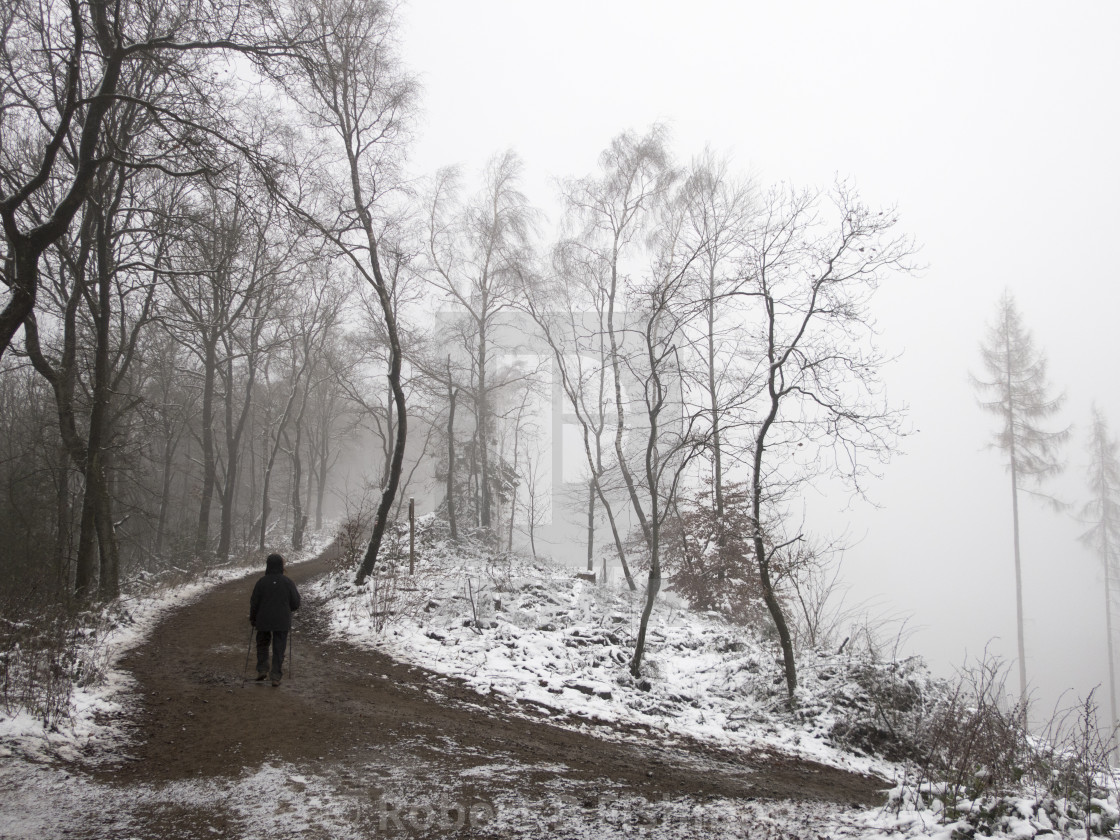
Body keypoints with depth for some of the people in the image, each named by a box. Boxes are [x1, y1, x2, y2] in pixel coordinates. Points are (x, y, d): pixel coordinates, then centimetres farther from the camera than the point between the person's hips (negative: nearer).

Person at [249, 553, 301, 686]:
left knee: (262, 645, 20)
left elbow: (254, 603, -3)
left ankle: (262, 670, 10)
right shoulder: (287, 581, -7)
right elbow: (296, 602, -2)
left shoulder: (262, 582, -9)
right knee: (279, 648, 6)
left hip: (263, 621, 0)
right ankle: (276, 676, 2)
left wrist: (252, 618, 12)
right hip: (282, 621, 0)